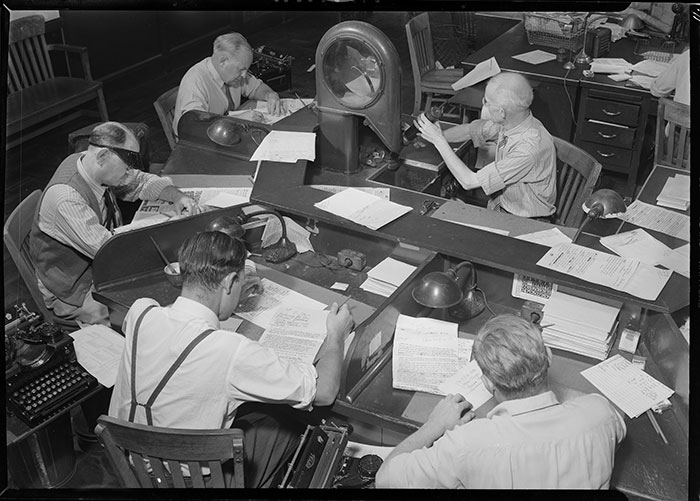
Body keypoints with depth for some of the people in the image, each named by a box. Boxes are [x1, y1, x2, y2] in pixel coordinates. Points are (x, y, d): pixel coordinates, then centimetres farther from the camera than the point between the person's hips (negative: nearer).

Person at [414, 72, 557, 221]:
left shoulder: (530, 149, -32)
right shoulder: (507, 121, -9)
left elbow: (470, 182, -29)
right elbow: (468, 130, 11)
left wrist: (439, 140, -22)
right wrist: (435, 137, -2)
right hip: (500, 205, 7)